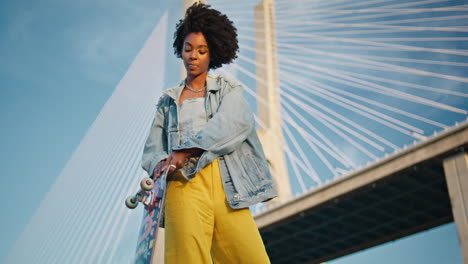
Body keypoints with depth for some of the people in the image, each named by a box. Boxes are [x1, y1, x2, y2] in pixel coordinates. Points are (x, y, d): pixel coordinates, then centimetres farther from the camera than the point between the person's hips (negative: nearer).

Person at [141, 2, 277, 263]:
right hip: (184, 183, 1)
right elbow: (153, 146, 15)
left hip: (225, 182, -1)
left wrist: (186, 150, -15)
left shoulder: (229, 89, 17)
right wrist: (160, 163, -11)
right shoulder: (168, 100, 23)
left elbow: (229, 124, -3)